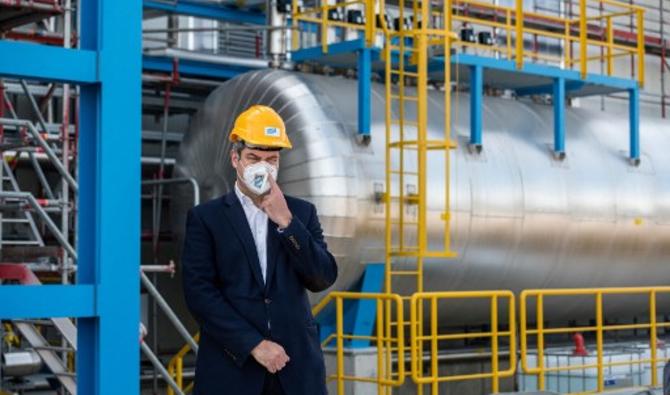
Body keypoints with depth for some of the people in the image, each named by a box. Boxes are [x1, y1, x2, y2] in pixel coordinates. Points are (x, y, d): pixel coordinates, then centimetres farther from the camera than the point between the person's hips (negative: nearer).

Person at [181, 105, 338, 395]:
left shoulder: (302, 212, 12)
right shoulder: (205, 217, 4)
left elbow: (323, 279, 1)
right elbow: (198, 292, -5)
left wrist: (286, 221, -9)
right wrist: (254, 344, -11)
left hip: (296, 367, 2)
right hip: (232, 366, -2)